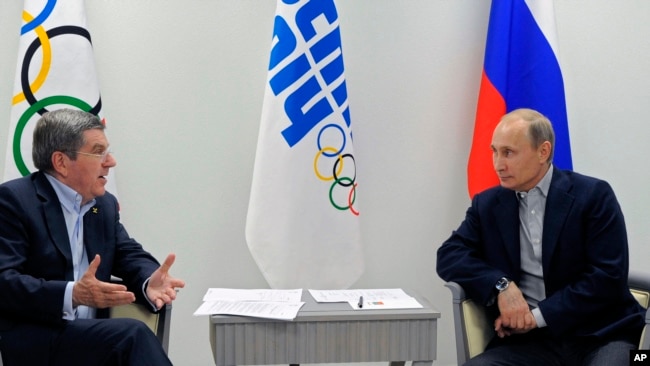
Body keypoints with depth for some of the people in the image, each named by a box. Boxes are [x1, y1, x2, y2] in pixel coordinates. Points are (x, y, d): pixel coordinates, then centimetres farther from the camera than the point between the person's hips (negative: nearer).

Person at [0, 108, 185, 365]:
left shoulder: (105, 205, 17)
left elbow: (130, 256, 14)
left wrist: (149, 282, -11)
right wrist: (71, 295, -29)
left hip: (90, 337, 6)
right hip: (30, 340, -6)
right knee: (132, 335, -29)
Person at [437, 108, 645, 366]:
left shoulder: (593, 195, -1)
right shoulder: (488, 204, 11)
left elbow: (609, 277, -7)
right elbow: (449, 256, 3)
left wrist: (539, 316, -12)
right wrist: (501, 285, -14)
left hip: (599, 336, -2)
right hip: (529, 341, 3)